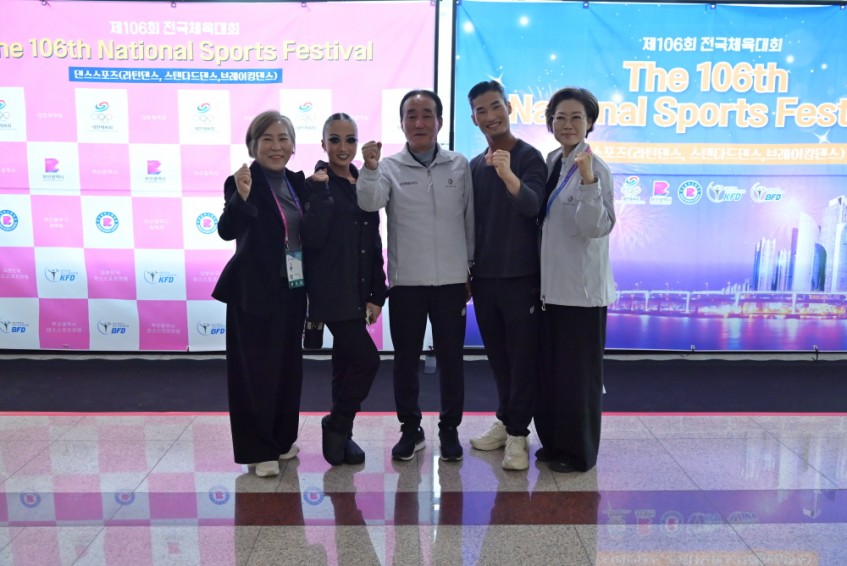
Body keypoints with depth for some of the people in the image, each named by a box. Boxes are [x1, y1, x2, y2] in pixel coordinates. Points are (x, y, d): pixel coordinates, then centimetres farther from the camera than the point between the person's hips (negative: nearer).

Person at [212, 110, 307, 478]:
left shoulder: (297, 182, 7)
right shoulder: (244, 183, -12)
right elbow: (226, 231, -28)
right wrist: (240, 197, -43)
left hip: (292, 291, 7)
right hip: (255, 292, -6)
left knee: (288, 366, 15)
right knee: (257, 370, 2)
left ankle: (282, 439, 32)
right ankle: (259, 450, 14)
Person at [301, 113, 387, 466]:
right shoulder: (316, 184, -6)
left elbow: (374, 242, 12)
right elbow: (312, 238, -18)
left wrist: (376, 294, 8)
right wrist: (321, 190, -20)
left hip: (358, 290, 6)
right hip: (331, 291, -6)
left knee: (346, 362, 12)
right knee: (366, 359, -12)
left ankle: (339, 435, 25)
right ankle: (337, 426, 9)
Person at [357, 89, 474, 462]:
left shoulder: (460, 166, 4)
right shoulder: (390, 167, 0)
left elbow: (471, 219, 8)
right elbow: (369, 203, -17)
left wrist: (473, 268, 8)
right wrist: (369, 167, -34)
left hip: (451, 279, 1)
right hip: (406, 280, 0)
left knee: (450, 358, 8)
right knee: (406, 358, 9)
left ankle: (449, 429, 24)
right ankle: (410, 429, 24)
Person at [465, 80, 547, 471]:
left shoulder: (529, 157, -7)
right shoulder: (475, 165, 10)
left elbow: (533, 205, -24)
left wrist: (507, 174, -42)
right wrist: (467, 270, 14)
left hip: (521, 277, -6)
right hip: (484, 278, 6)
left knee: (523, 357, 1)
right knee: (497, 356, 14)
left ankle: (518, 434, 9)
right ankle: (505, 421, 26)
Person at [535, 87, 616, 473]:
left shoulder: (595, 169, -13)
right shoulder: (552, 162, 8)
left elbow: (598, 227, -22)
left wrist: (588, 181, -32)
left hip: (581, 286, -7)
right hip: (551, 283, 7)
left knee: (577, 372, 4)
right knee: (549, 368, 15)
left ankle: (579, 452, 19)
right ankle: (553, 442, 31)